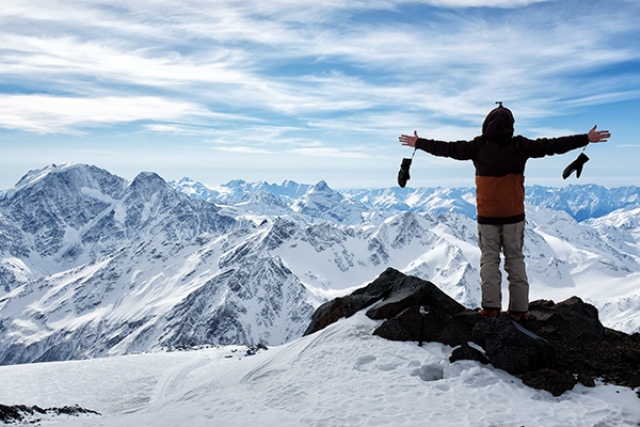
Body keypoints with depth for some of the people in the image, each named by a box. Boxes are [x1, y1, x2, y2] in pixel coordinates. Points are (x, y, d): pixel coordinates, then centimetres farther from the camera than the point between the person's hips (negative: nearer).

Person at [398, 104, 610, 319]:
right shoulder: (520, 146, -4)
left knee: (489, 259, 5)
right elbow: (552, 145, 1)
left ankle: (491, 306, -2)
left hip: (487, 216, 0)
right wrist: (586, 139, 10)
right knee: (515, 260, 8)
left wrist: (419, 143, 11)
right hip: (514, 216, 1)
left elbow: (448, 148, 1)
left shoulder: (478, 146, -5)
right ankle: (520, 308, 9)